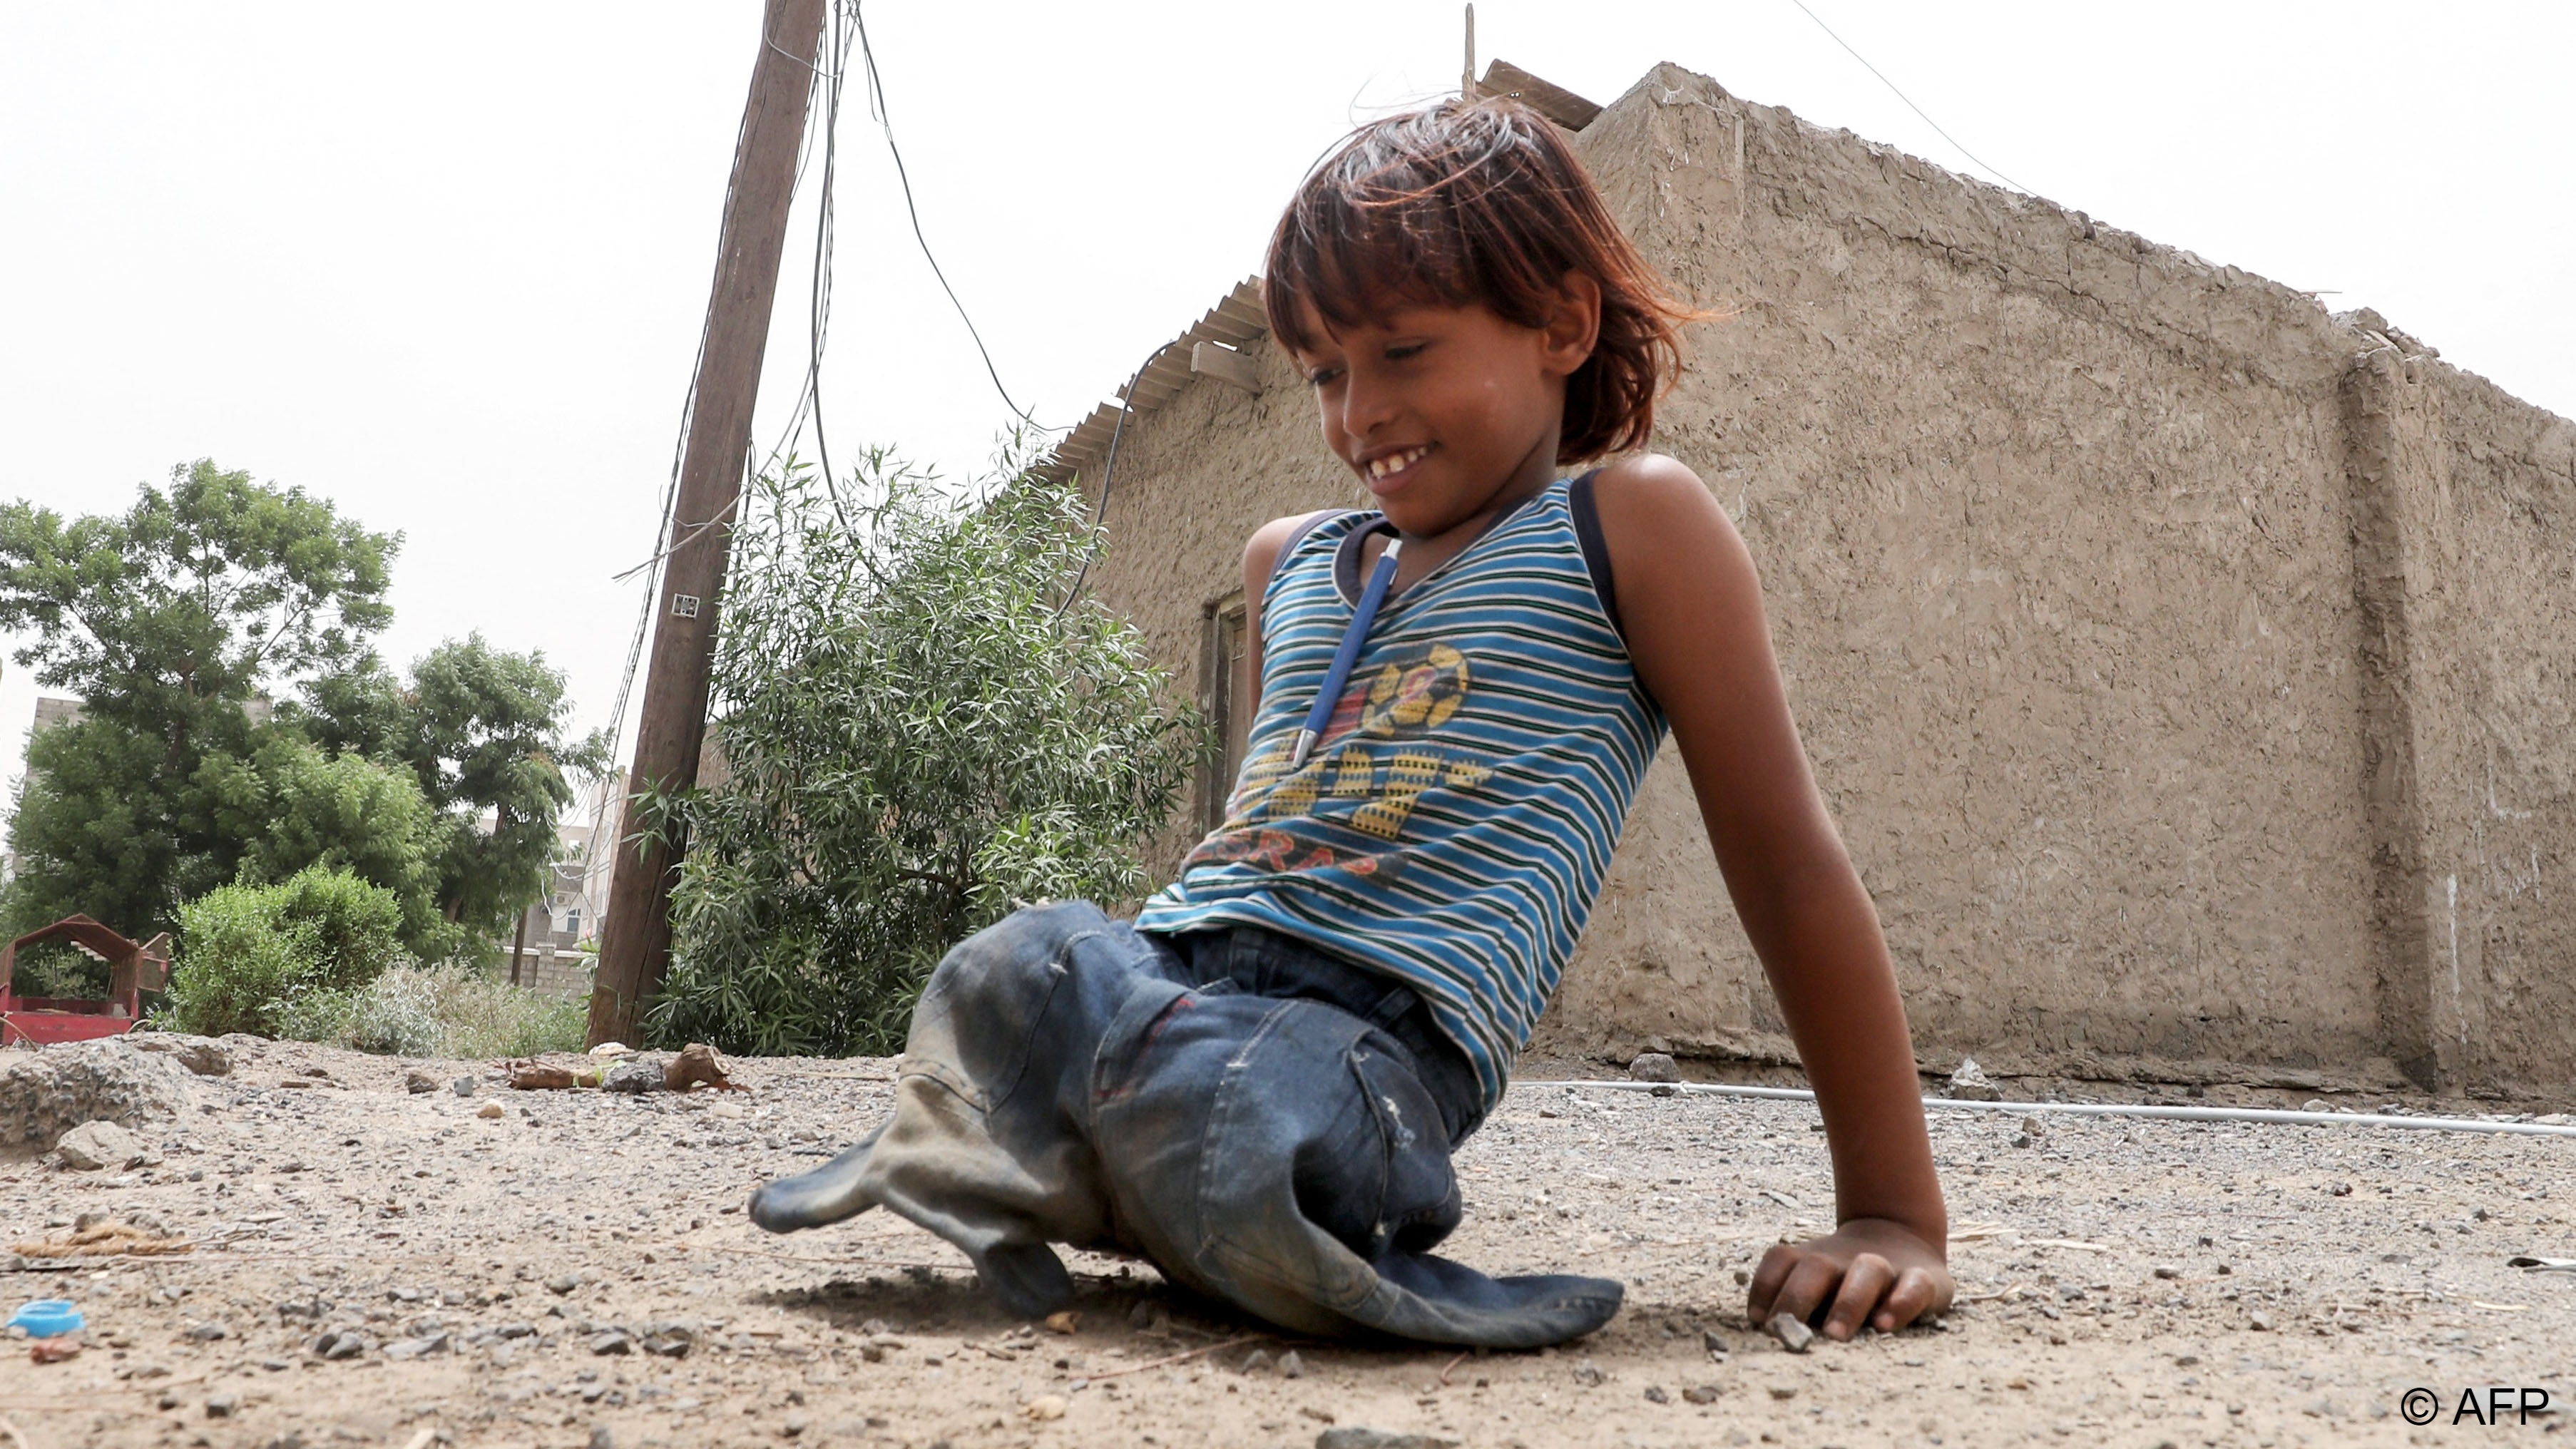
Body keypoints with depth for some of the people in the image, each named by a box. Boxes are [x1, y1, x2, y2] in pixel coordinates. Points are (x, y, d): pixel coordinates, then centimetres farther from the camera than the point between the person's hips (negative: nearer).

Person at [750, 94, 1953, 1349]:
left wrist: (1894, 1215, -2)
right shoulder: (1290, 563, 21)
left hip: (1373, 1033, -6)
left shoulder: (1627, 525, 3)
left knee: (1257, 1119, -38)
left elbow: (1789, 865, 0)